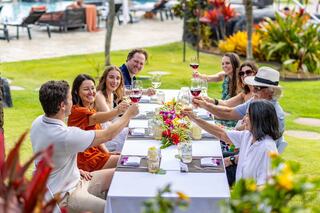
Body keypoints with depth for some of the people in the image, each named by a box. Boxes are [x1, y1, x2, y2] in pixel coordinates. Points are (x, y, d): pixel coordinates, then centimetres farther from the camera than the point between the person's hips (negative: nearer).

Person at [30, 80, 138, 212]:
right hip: (64, 197, -10)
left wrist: (76, 170, 10)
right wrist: (129, 114, -6)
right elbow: (108, 135, -20)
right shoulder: (65, 135, -32)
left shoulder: (38, 122, -3)